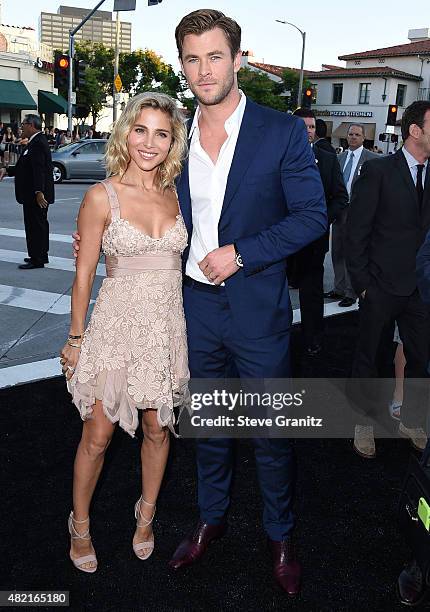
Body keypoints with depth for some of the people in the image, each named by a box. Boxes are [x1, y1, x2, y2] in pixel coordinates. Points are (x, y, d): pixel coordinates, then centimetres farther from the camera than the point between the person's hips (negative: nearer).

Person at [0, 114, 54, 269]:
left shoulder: (37, 143, -17)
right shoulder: (37, 141, 16)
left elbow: (39, 169, -25)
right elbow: (25, 166, 20)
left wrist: (39, 192, -30)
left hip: (36, 194, -11)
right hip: (36, 194, 11)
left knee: (35, 225, -5)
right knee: (39, 224, 17)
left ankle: (37, 260, 0)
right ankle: (41, 255, 27)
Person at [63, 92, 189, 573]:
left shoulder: (176, 196, 4)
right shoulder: (102, 196, -8)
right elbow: (84, 274, -4)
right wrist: (76, 338, -1)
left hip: (168, 327, 4)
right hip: (117, 325, -3)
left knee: (157, 429, 16)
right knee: (97, 435, 8)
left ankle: (146, 515, 40)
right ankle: (80, 524, 33)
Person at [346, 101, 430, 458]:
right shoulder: (379, 171, -8)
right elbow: (356, 231, -8)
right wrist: (361, 282, -10)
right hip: (382, 287, -4)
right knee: (371, 359, 11)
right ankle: (365, 424, 30)